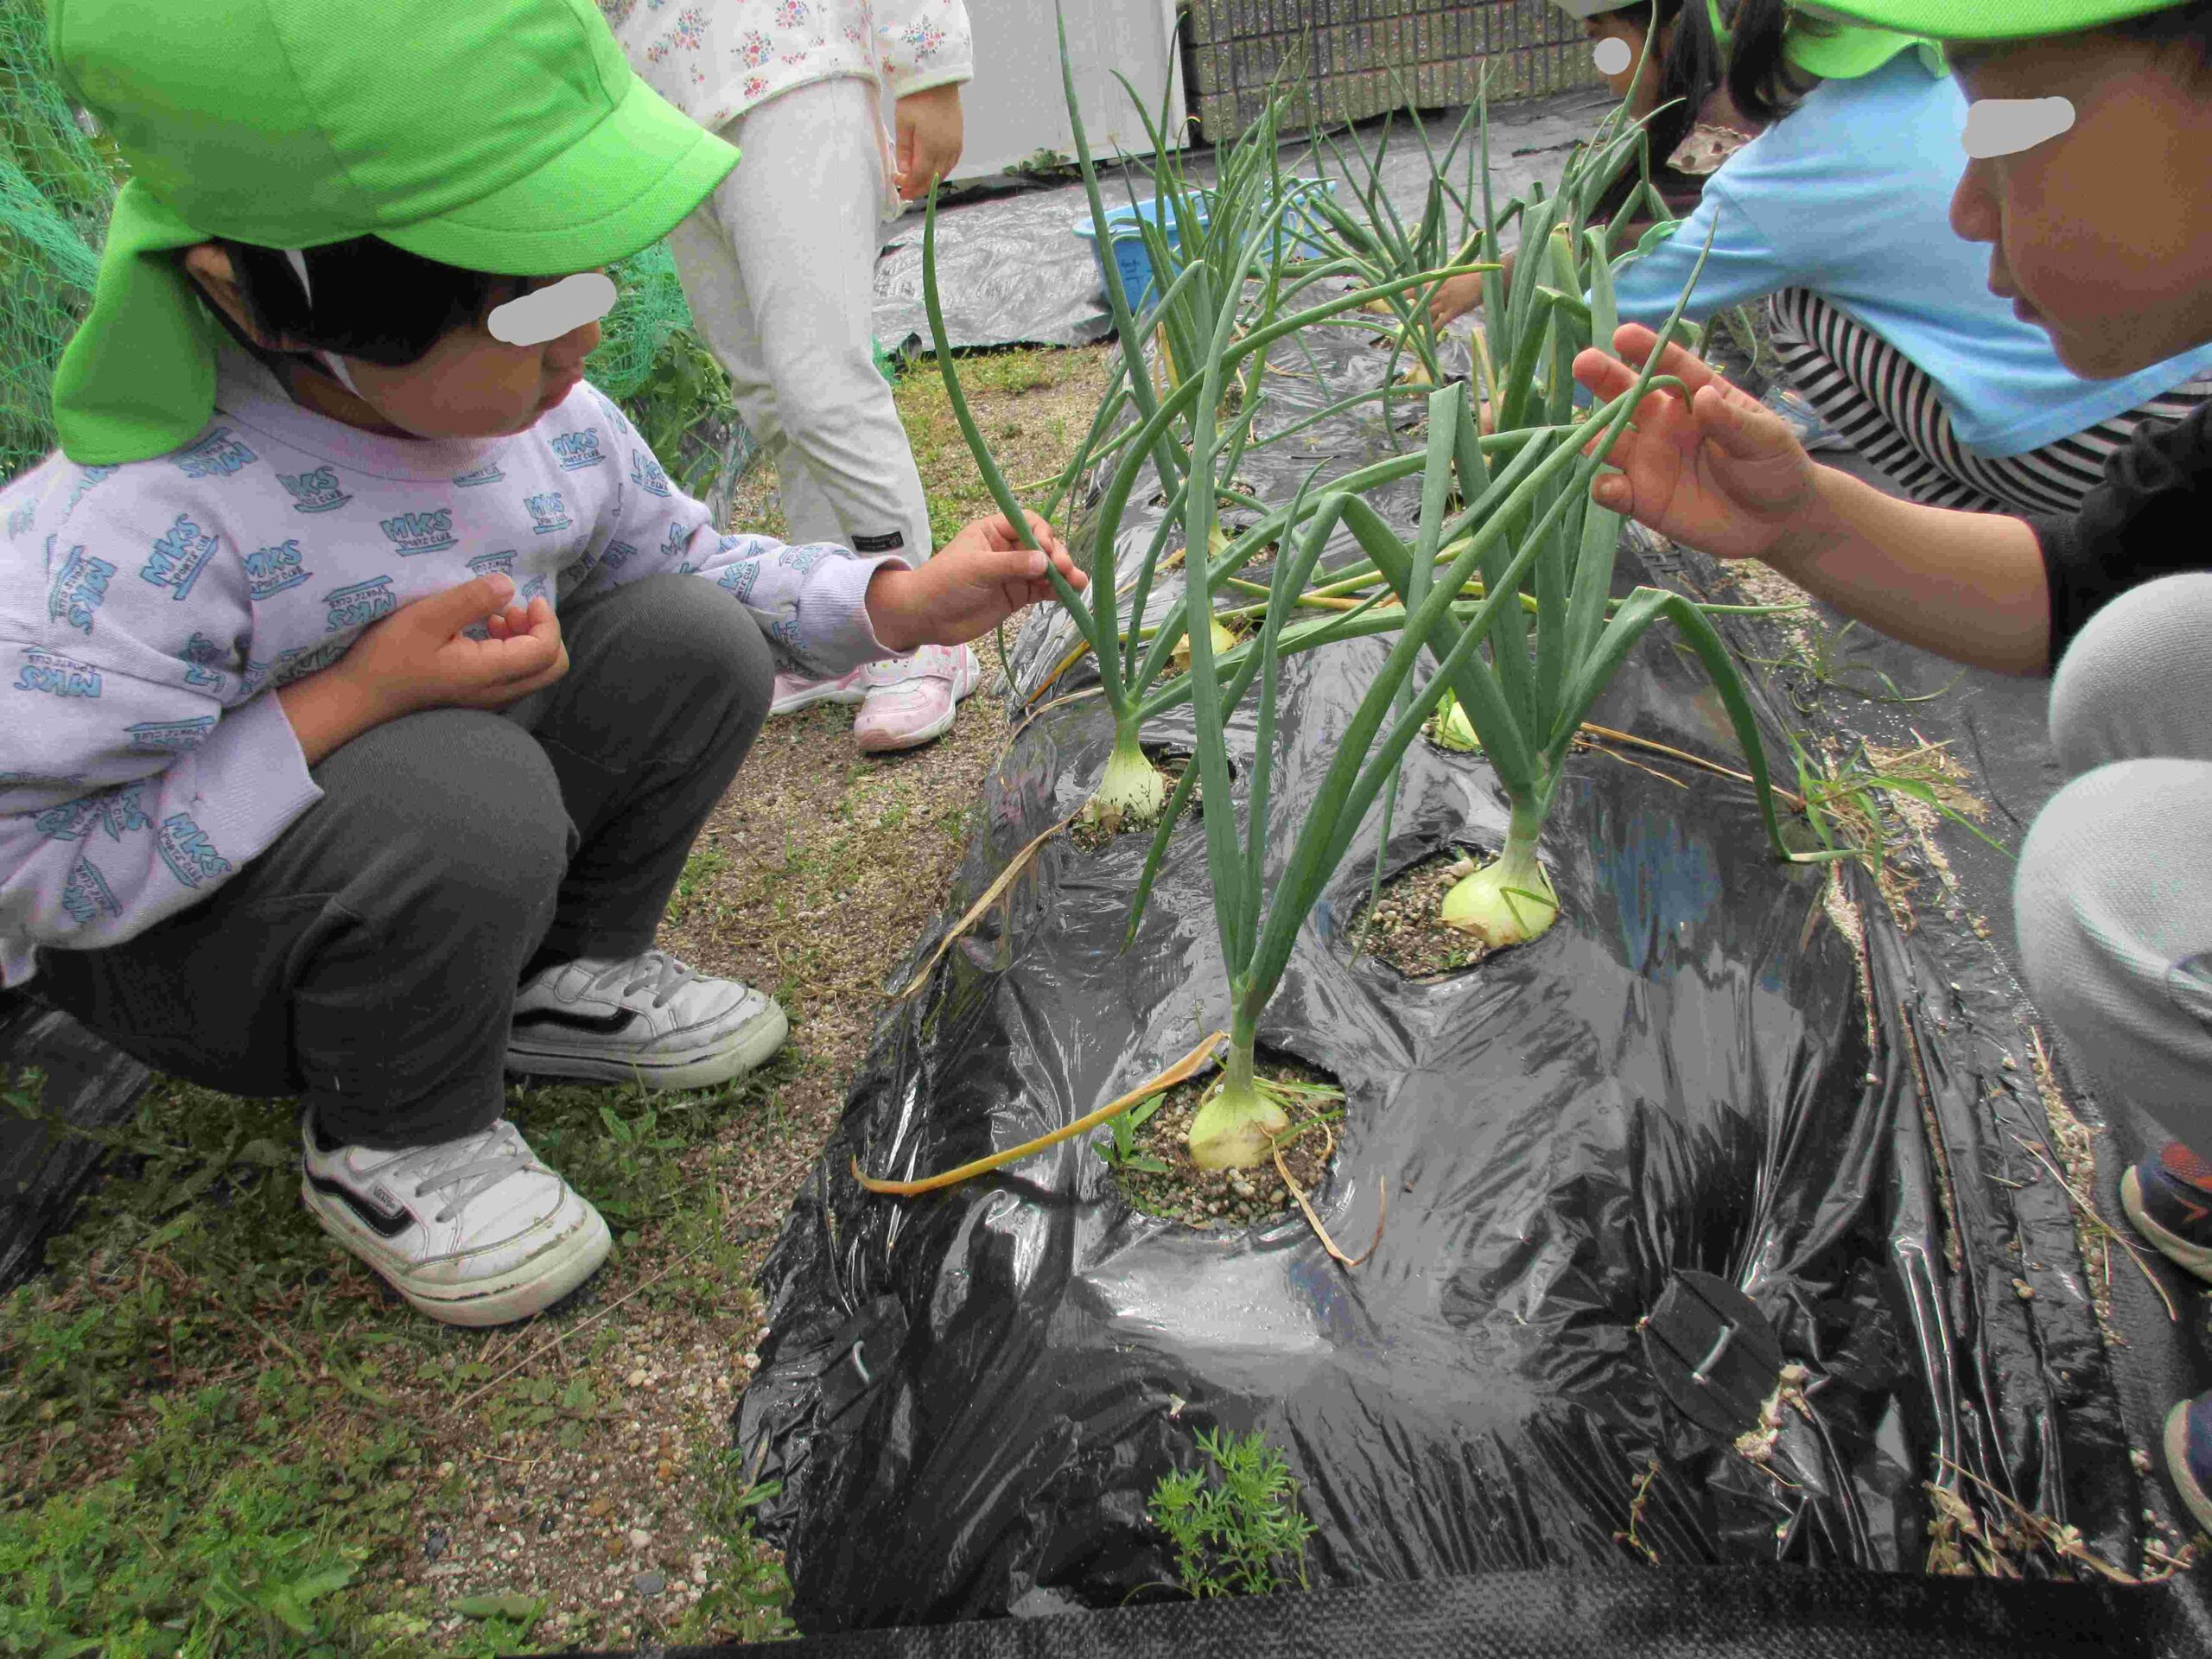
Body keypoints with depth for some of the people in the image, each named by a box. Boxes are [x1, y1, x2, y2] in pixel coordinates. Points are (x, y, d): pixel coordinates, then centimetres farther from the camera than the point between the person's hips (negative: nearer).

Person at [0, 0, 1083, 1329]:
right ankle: (391, 1144, -7)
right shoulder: (137, 536, -34)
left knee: (692, 638, -11)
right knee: (467, 792, -37)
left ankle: (571, 981, 10)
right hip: (182, 942, -6)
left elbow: (688, 558, 4)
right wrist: (357, 698, -35)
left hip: (448, 870, 6)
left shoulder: (540, 419, -13)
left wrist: (899, 602, -12)